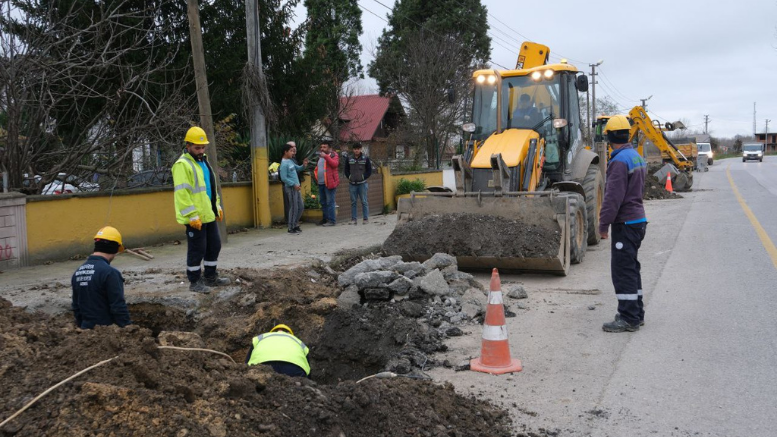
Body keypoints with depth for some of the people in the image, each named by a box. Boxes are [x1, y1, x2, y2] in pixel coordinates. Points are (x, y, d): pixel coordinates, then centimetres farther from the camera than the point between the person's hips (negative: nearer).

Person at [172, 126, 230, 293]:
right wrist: (192, 215, -23)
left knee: (214, 245, 16)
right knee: (197, 249, 0)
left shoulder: (203, 161, 14)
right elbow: (182, 193, -20)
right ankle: (195, 282, 12)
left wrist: (217, 206, 18)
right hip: (195, 218, -9)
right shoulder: (182, 165, -15)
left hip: (208, 215, 9)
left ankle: (210, 277, 29)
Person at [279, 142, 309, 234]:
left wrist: (303, 165, 3)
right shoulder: (284, 163, -15)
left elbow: (297, 168, 24)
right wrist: (294, 184, -20)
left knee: (301, 206, 13)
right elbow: (284, 178, -19)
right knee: (294, 208, -4)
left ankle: (295, 224, 24)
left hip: (296, 188, 9)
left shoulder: (290, 161, 12)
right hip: (290, 188, -9)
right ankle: (291, 228, 5)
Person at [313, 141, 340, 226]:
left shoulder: (333, 155, -3)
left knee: (329, 202, -9)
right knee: (323, 202, 13)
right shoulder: (320, 156, 20)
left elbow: (335, 164, -22)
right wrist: (316, 176, 16)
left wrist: (326, 156, -26)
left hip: (329, 183, -8)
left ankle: (332, 220, -6)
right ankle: (325, 218, 23)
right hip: (321, 183, 8)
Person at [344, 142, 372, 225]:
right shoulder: (349, 159, 6)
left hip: (362, 183, -2)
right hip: (352, 184, 2)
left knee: (364, 202, 0)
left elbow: (369, 170, 4)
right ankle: (353, 219, 9)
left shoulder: (365, 159, 1)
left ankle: (365, 218, 5)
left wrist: (364, 177, -5)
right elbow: (346, 170, 14)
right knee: (353, 202, 5)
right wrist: (349, 177, 2)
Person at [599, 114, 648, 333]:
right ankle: (636, 313, 26)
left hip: (625, 223, -10)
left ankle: (628, 318, -2)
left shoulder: (619, 161, -18)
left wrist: (603, 224, -15)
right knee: (631, 268, 17)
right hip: (638, 219, 10)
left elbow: (613, 198, -22)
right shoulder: (636, 157, 13)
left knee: (623, 270, -5)